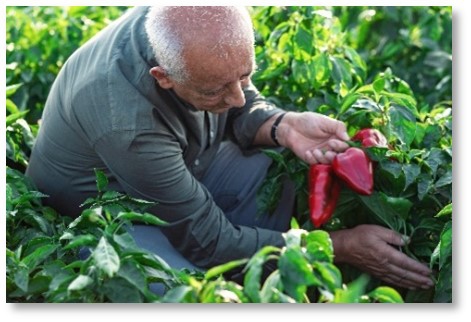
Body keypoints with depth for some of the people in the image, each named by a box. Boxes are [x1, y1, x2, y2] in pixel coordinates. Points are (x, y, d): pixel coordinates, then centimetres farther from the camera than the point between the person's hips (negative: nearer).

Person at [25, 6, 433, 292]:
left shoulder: (197, 29, -24)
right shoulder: (124, 125, -41)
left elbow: (242, 108, -3)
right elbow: (209, 241, -31)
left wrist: (285, 126, -27)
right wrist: (341, 247, -28)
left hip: (179, 161, 6)